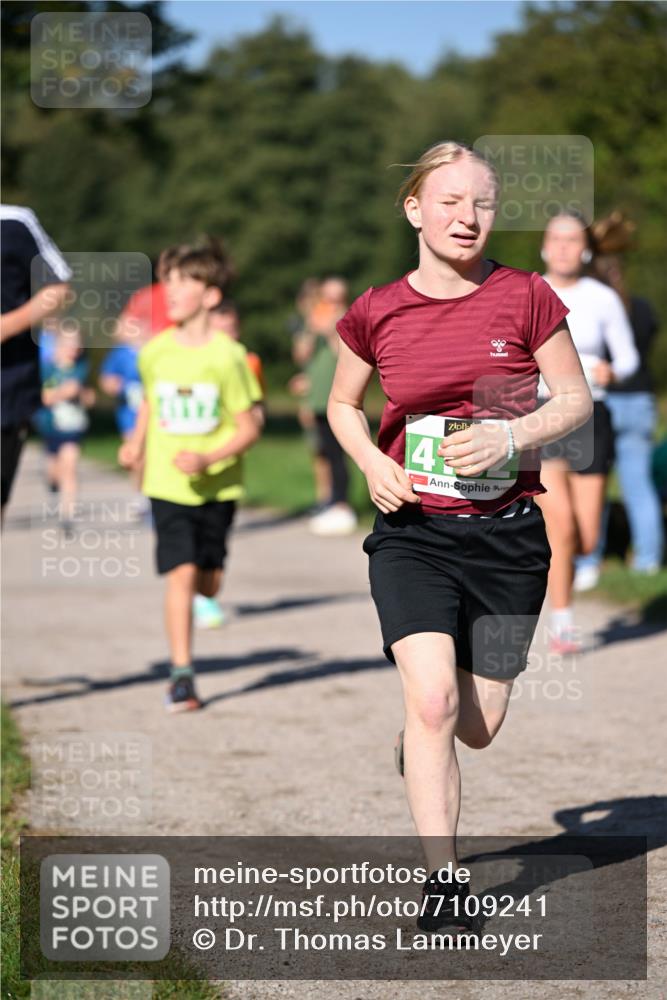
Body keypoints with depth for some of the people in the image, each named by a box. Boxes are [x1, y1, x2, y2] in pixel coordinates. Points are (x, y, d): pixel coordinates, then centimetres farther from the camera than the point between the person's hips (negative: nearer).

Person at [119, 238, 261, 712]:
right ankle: (182, 674, -7)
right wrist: (137, 442, 5)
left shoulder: (226, 356, -11)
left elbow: (249, 428, -8)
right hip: (168, 483, 1)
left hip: (217, 486, -1)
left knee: (208, 583, 9)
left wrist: (208, 459, -21)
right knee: (181, 573, -12)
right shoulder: (155, 352, -1)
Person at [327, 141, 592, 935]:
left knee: (478, 726, 7)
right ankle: (442, 883, -9)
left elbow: (576, 399, 3)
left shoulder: (524, 297, -4)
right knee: (433, 699, -18)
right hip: (412, 530, -1)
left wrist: (511, 437, -16)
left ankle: (415, 747, 44)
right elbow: (342, 404, 15)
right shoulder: (375, 313, -1)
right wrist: (372, 463, -4)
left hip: (506, 533, 1)